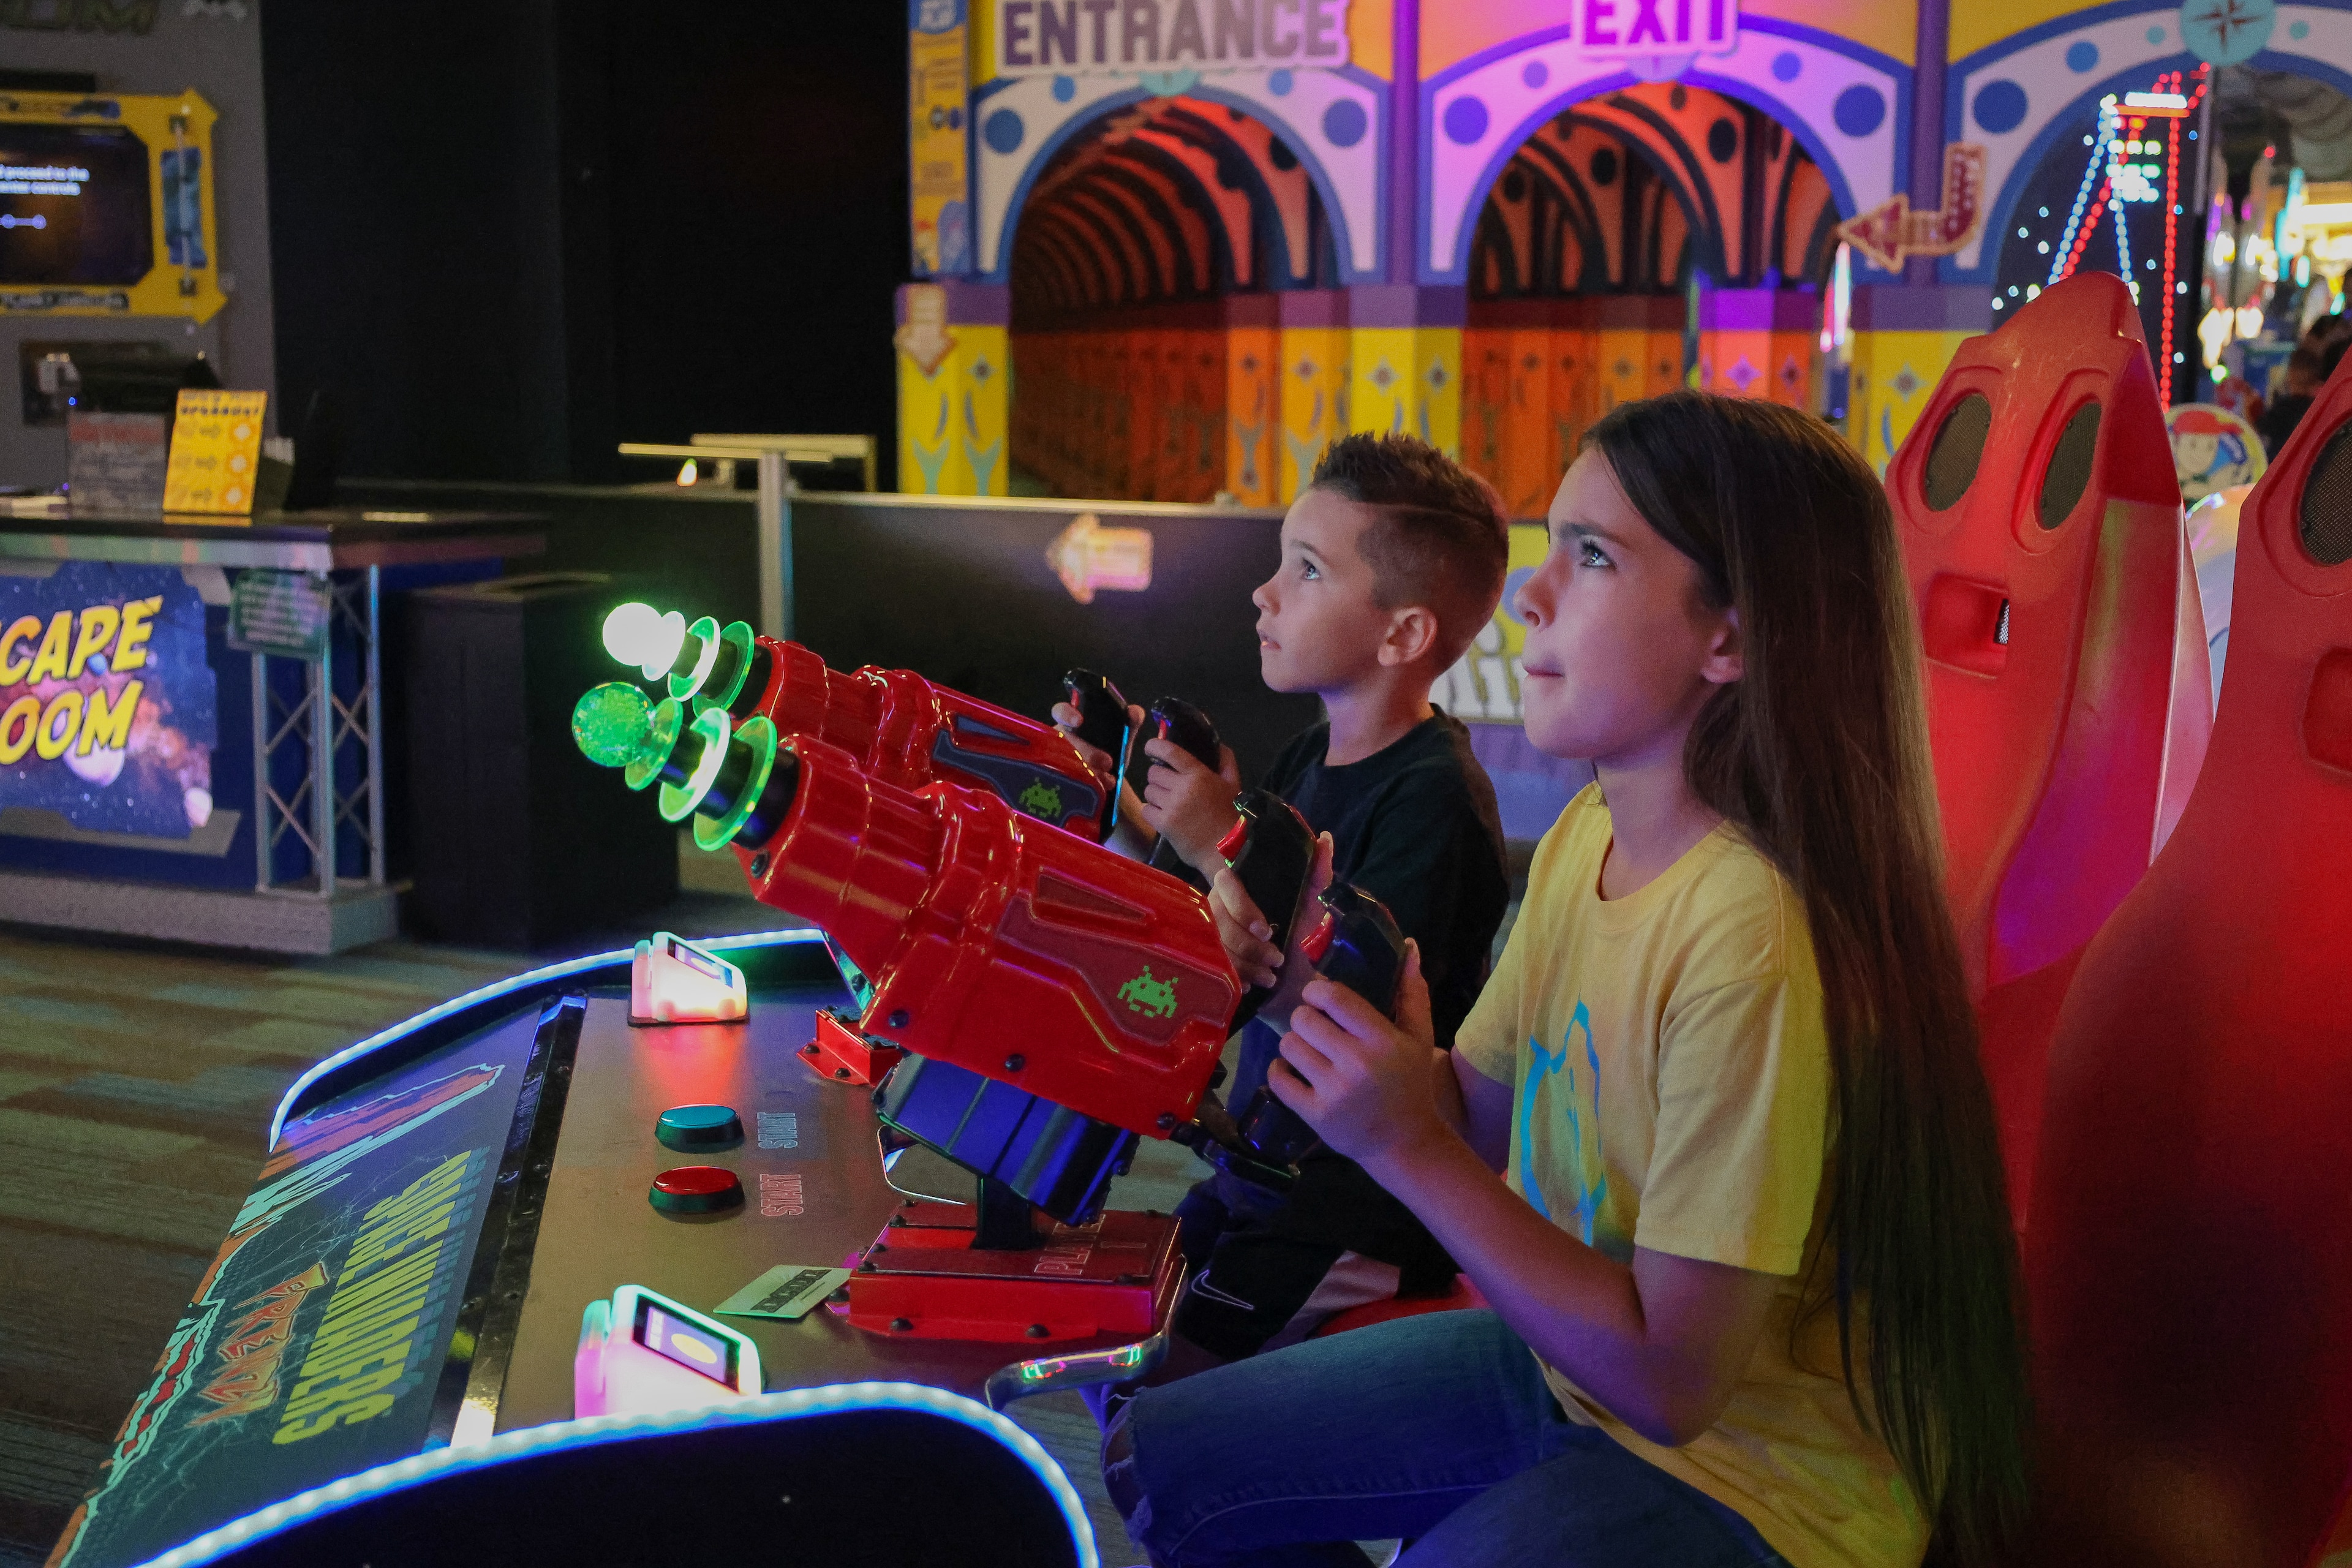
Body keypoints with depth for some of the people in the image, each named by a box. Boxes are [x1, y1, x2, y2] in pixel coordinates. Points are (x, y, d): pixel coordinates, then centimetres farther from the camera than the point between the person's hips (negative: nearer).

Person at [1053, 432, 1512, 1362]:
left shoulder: (1436, 796, -20)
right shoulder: (1311, 760, 7)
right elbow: (1223, 963, 14)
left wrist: (1228, 853, -27)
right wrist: (1124, 808, 4)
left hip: (1355, 1231, -9)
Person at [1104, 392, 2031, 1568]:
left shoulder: (1753, 940, -31)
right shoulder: (1585, 835, -5)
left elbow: (1671, 1376, -26)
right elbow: (1480, 1113, 5)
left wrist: (1408, 1147, -25)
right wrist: (1359, 1019, -14)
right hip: (1568, 1360, 8)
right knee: (1163, 1461, 8)